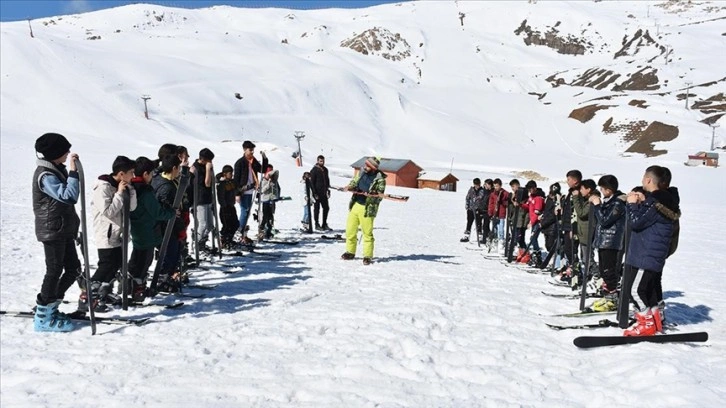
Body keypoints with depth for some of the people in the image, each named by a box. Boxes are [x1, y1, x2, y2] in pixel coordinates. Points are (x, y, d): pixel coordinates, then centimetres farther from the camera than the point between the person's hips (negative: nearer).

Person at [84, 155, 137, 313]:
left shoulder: (121, 186, 7)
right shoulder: (103, 187, -17)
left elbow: (132, 208, 6)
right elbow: (107, 212, -22)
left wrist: (130, 190, -6)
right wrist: (119, 193, -19)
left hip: (117, 233, 9)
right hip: (106, 235, -9)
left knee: (116, 264, 14)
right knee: (107, 267, -10)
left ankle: (105, 293, 29)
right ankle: (85, 298, -1)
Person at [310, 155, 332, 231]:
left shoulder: (325, 169, 12)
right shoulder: (314, 170, -8)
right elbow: (312, 182, -11)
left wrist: (328, 190, 12)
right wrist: (314, 193, -15)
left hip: (324, 193, 7)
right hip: (317, 193, -6)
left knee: (326, 208, 8)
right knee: (317, 208, 1)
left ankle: (324, 224, 18)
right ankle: (317, 225, 10)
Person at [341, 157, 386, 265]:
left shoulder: (380, 179, -10)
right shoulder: (361, 172, 5)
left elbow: (379, 196, -9)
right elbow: (354, 182, 17)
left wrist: (371, 195, -26)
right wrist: (349, 187, -4)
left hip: (367, 209, -6)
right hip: (355, 205, 6)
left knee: (367, 233, -1)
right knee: (350, 230, 10)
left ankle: (367, 256, 11)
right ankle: (350, 252, 26)